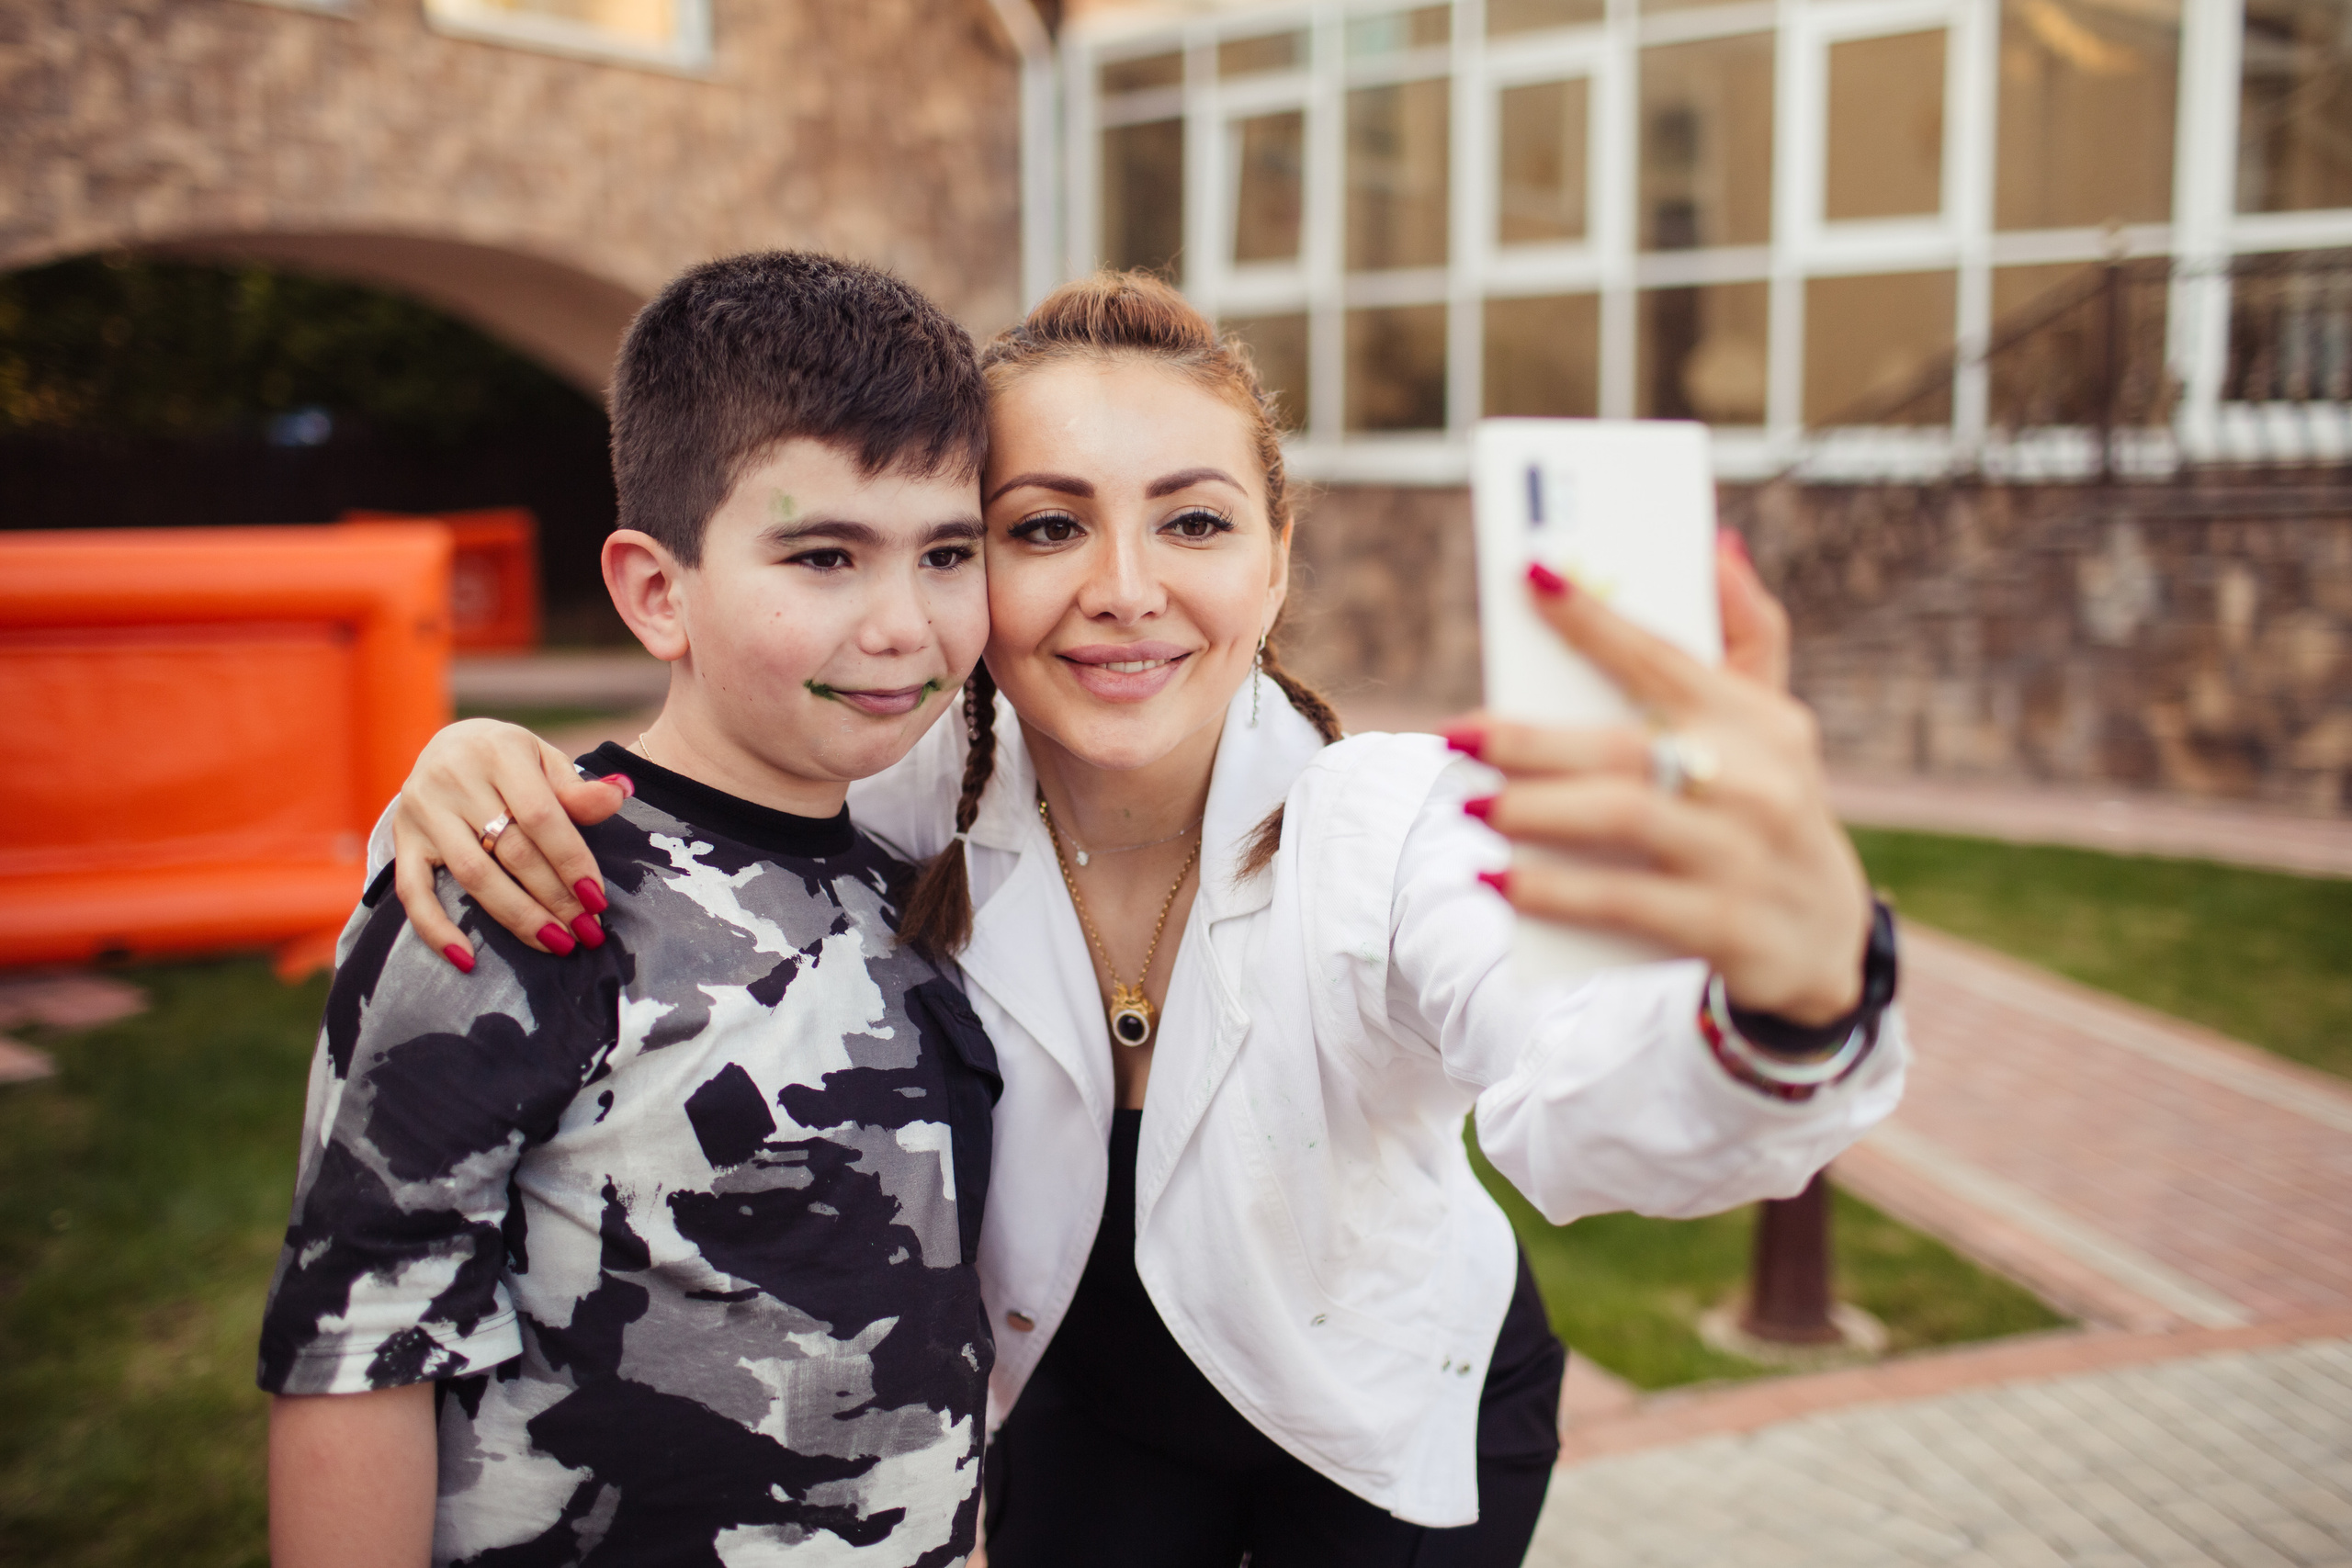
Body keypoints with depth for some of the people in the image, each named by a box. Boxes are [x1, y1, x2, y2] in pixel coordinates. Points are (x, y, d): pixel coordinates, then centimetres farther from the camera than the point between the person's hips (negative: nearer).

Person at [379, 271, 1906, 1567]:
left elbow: (1590, 1110, -49)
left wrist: (1800, 990, -72)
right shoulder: (931, 799, -23)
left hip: (1396, 1428, -1)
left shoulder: (1404, 834, -32)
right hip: (1089, 1400, 2)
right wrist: (481, 779, -36)